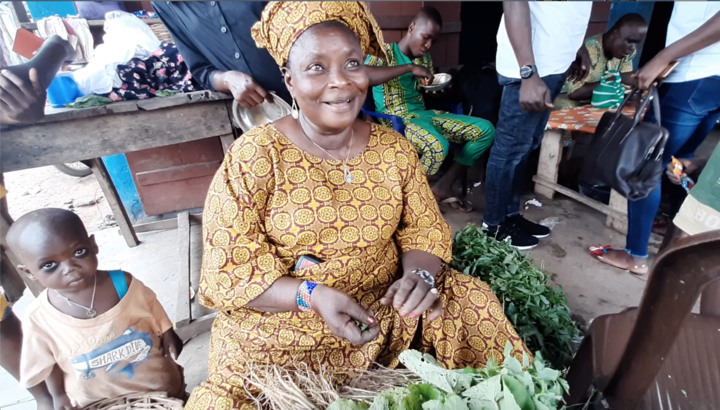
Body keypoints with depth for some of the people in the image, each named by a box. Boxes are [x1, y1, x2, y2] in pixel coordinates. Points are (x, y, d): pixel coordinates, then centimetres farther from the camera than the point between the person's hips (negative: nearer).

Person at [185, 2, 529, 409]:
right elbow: (227, 273, -13)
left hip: (384, 312, 3)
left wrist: (418, 274, -19)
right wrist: (312, 296, -27)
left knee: (476, 303, -10)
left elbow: (424, 227, 3)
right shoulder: (254, 157, -14)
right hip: (280, 334, -2)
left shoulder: (394, 149, -2)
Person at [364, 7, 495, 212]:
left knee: (485, 129, -3)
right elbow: (362, 75, -28)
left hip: (423, 114, 8)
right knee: (437, 146, -38)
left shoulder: (425, 58, 15)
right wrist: (410, 68, -26)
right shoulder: (385, 52, -5)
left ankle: (444, 185, -3)